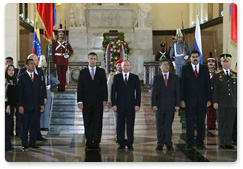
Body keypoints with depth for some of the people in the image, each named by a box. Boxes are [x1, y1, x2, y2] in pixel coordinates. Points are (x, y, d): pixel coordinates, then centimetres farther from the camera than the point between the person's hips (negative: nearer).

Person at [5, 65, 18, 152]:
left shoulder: (13, 81, 18)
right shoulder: (5, 80, -6)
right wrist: (7, 105, -15)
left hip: (11, 105, 8)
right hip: (6, 105, -8)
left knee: (9, 125, 8)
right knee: (7, 125, -9)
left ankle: (8, 145, 11)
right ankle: (7, 145, -7)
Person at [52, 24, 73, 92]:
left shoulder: (66, 43, 6)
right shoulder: (55, 43, 4)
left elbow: (71, 51, 9)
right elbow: (53, 53, 5)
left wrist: (68, 55, -9)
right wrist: (54, 60, -2)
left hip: (64, 60, 0)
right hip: (58, 61, 0)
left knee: (64, 74, 3)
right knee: (59, 74, 1)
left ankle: (63, 87, 9)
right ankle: (59, 87, 6)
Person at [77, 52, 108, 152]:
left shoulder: (101, 72, 9)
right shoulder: (83, 72, 7)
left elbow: (104, 86, 6)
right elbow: (80, 87, 3)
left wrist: (105, 99, -2)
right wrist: (80, 101, -5)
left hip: (98, 102, 0)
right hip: (86, 102, 0)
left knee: (98, 123, -1)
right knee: (88, 123, 2)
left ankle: (96, 143, 5)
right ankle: (89, 143, 8)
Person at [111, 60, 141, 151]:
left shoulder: (135, 77, 8)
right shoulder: (116, 77, 8)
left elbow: (138, 91, 5)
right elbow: (113, 91, 5)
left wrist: (137, 104, -5)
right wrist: (113, 104, -4)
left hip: (131, 105, 0)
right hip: (120, 105, 0)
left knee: (130, 125, 0)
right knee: (120, 125, 2)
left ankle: (130, 144, 7)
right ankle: (121, 144, 8)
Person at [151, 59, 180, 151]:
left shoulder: (175, 78, 9)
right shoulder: (156, 78, 8)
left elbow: (178, 91, 6)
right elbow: (153, 92, 3)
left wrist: (177, 104, -3)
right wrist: (154, 104, -7)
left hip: (171, 105, 0)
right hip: (160, 105, 0)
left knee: (168, 125, 2)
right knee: (160, 125, 2)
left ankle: (168, 143, 9)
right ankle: (160, 144, 9)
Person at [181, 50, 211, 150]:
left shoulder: (205, 69, 11)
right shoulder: (185, 69, 6)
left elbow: (208, 85, 9)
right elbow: (182, 85, 1)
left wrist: (209, 99, 2)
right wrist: (182, 99, -6)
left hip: (202, 100, 2)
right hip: (190, 100, -2)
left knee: (201, 121, 3)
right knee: (189, 122, -1)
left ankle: (200, 143, 10)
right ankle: (189, 144, 5)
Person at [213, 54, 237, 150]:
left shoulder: (235, 74, 11)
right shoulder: (217, 75, 4)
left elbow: (237, 89, 12)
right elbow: (215, 89, 1)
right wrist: (215, 102, -7)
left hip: (232, 103, 2)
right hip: (221, 103, -2)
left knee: (230, 124, 3)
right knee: (221, 124, 1)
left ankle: (228, 143, 9)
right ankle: (221, 143, 8)